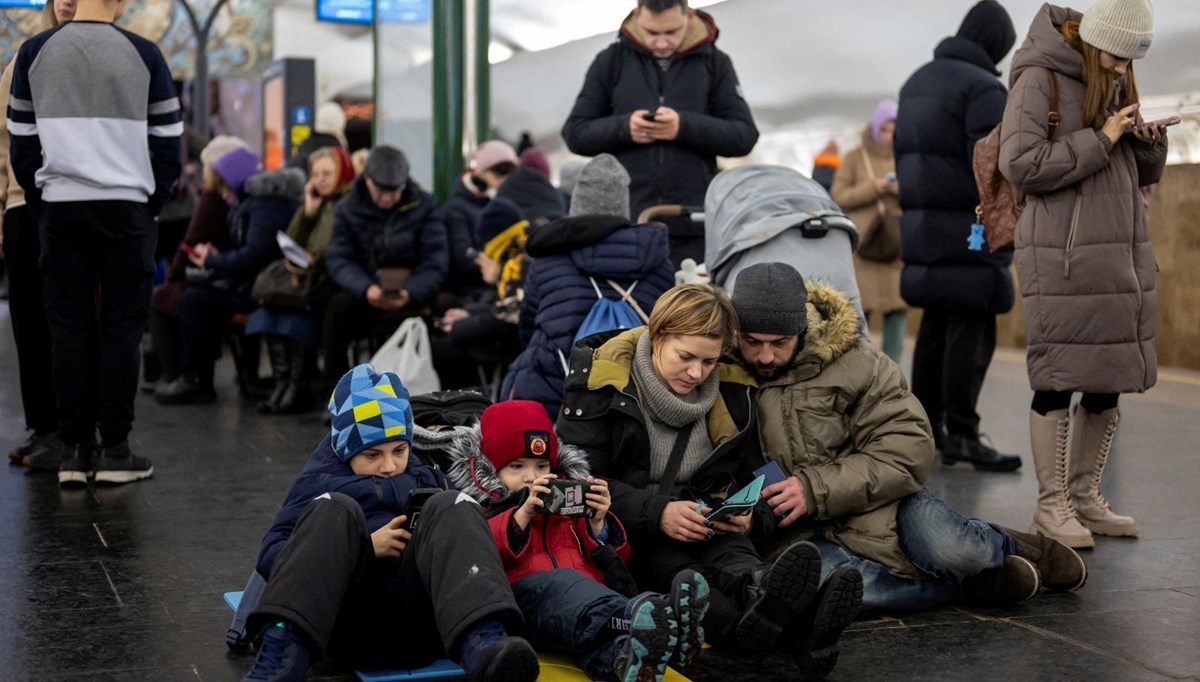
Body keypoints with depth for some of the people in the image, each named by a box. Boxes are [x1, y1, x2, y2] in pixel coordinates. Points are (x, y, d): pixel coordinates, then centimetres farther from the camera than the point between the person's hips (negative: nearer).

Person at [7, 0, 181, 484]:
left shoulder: (34, 53, 5)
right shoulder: (144, 54, -1)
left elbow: (21, 143, 7)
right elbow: (168, 142, 0)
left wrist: (41, 207, 14)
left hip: (60, 208, 2)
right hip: (127, 208, -2)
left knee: (68, 328, 6)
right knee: (122, 327, 3)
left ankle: (73, 451, 8)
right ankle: (115, 452, 4)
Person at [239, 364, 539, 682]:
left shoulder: (425, 478, 29)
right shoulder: (320, 484, 21)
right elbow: (270, 557, 4)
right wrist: (364, 547, -6)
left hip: (418, 626, 1)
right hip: (348, 627, -1)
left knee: (450, 506, -17)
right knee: (335, 509, -19)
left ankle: (484, 648, -47)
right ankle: (280, 655, -43)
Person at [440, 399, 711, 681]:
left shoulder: (568, 500, 34)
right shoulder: (481, 506, 24)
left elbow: (614, 559, 27)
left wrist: (598, 523, 7)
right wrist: (523, 514, -9)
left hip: (594, 592, 4)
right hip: (525, 592, -4)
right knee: (562, 583, -40)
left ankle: (626, 655, -72)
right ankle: (639, 620, -71)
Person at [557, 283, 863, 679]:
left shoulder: (734, 390, 4)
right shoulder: (602, 380, -8)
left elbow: (753, 477, 12)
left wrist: (751, 517, -13)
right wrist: (656, 513, -27)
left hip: (703, 528, 4)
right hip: (623, 532, -3)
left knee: (734, 553, -32)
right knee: (673, 567, -36)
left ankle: (760, 594, -69)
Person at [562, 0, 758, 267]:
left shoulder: (714, 63, 6)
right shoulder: (611, 60, 6)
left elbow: (744, 136, 1)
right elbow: (575, 133, 7)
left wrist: (685, 126, -14)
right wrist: (623, 128, -12)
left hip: (693, 226, 0)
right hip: (625, 222, 0)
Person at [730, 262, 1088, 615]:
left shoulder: (853, 360, -5)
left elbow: (908, 450, -10)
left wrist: (816, 489, -22)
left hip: (872, 502, 0)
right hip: (793, 530, 0)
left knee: (945, 549, -30)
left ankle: (1004, 548, 9)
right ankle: (974, 582, -13)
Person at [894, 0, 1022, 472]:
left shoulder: (916, 82, 18)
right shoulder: (982, 86, -10)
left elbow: (901, 153, 20)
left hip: (922, 225, 9)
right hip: (966, 227, -9)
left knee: (935, 327, 12)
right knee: (970, 331, -6)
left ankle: (925, 425, 14)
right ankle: (960, 436, -6)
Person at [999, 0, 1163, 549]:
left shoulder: (1116, 82, 16)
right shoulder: (1040, 79, -7)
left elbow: (1143, 173, 21)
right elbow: (1021, 165, -17)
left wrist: (1150, 142, 0)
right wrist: (1100, 140, -15)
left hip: (1123, 253, 8)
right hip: (1063, 256, -7)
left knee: (1109, 382, 9)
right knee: (1058, 381, -3)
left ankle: (1084, 497, 21)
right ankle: (1051, 506, 7)